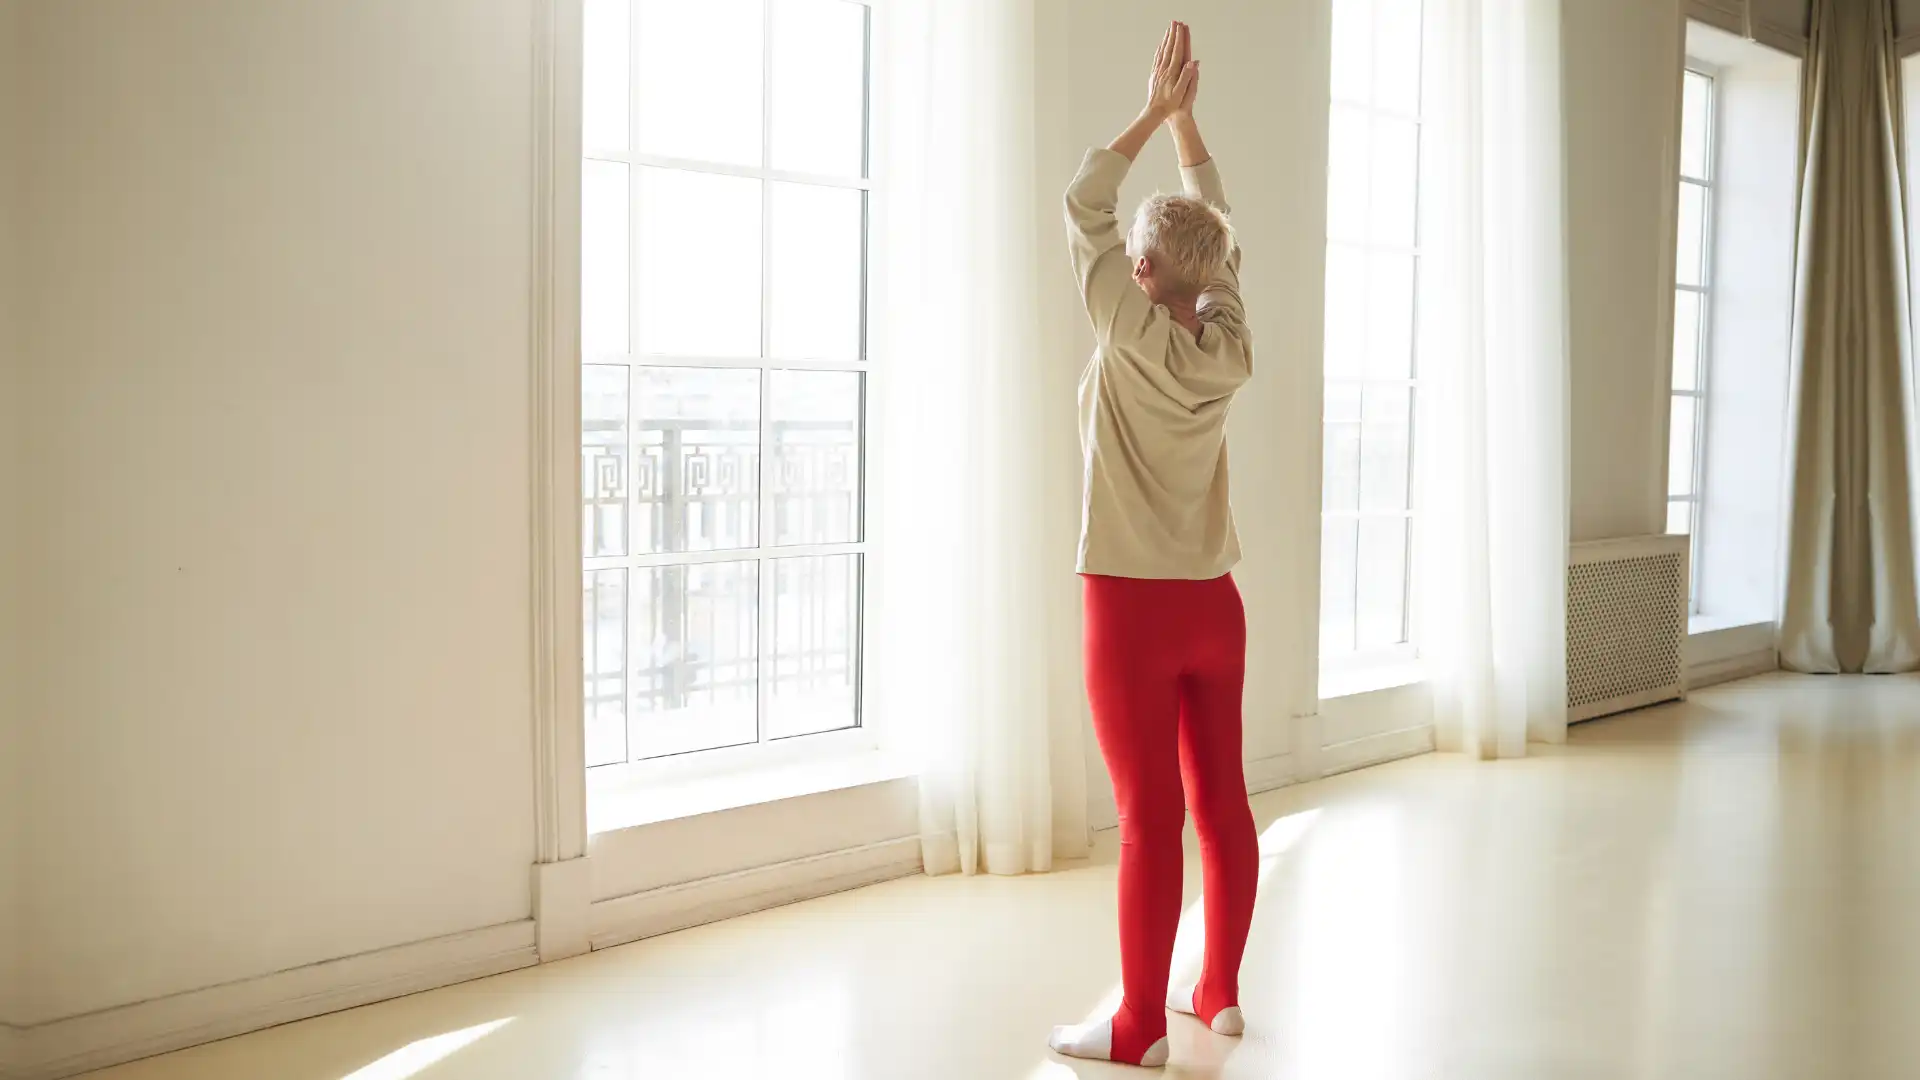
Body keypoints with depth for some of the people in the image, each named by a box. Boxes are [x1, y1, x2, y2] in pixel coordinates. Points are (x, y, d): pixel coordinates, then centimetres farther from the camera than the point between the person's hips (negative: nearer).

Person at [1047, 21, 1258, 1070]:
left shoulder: (1133, 337, -13)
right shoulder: (1228, 346, 1)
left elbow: (1081, 206, -4)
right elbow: (1218, 229, 16)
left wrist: (1154, 113, 4)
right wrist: (1186, 119, 18)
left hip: (1133, 607, -6)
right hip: (1211, 602, 6)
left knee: (1150, 816, -3)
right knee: (1221, 802, 11)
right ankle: (1219, 992, 23)